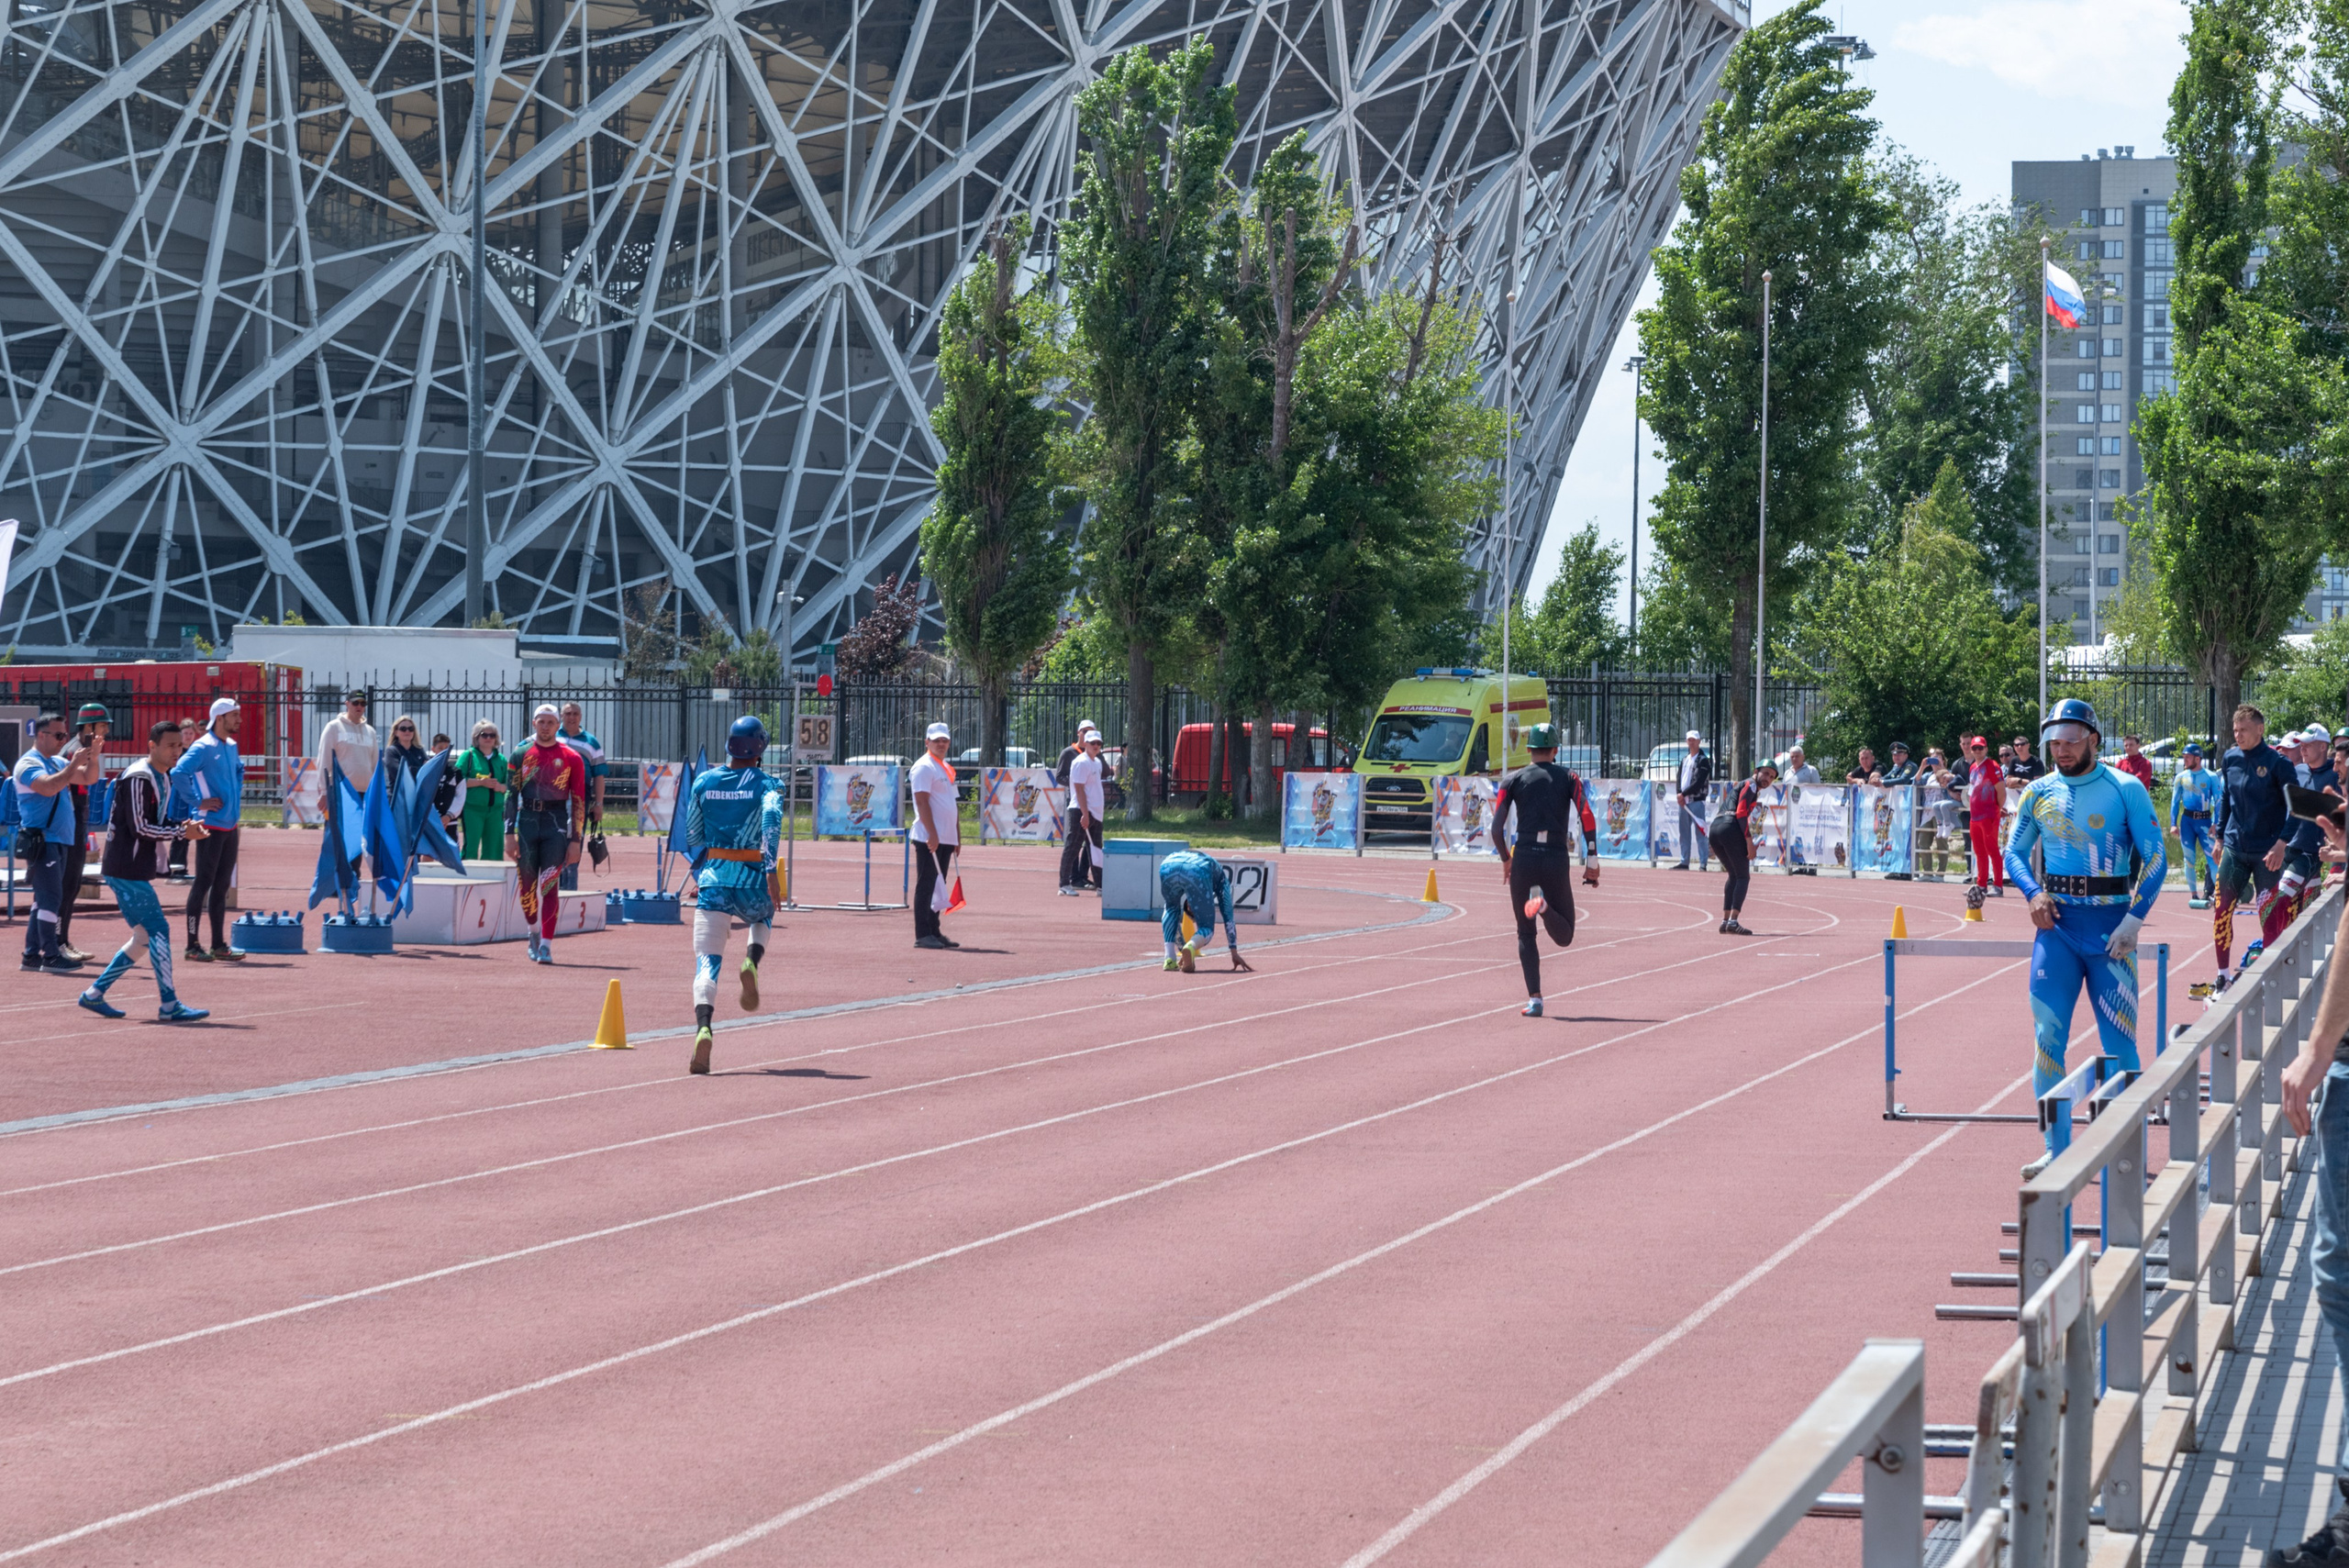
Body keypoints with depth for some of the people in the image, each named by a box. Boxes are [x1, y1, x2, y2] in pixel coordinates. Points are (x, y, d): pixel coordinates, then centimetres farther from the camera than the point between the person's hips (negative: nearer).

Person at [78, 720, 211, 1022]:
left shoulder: (162, 777, 14)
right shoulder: (139, 778, -16)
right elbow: (140, 828, -20)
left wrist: (182, 825, 0)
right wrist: (182, 832, -16)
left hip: (137, 870, 10)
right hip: (126, 869, -10)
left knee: (144, 936, 12)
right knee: (158, 930, -11)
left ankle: (94, 994, 18)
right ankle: (169, 1005, -10)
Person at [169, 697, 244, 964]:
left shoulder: (232, 746, 13)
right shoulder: (203, 747, -13)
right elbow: (178, 773, -25)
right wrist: (198, 802, -20)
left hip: (229, 825, 8)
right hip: (210, 825, -8)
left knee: (222, 885, 11)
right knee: (204, 882, -6)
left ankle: (219, 945, 16)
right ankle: (193, 946, -2)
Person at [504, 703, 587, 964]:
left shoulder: (571, 758, 4)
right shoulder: (521, 755, 8)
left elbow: (578, 801, 3)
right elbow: (511, 795, 6)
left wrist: (575, 840, -2)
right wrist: (509, 833, -2)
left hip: (556, 824, -2)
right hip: (527, 822, 2)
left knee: (549, 885, -9)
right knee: (527, 885, 7)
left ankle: (546, 944, -9)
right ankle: (534, 932, 29)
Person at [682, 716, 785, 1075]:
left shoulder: (704, 781, 10)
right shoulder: (764, 783, 0)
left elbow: (692, 836, 15)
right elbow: (771, 818, -19)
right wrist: (771, 871, -24)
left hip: (712, 878, 1)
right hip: (751, 880, -1)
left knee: (707, 961, -4)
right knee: (763, 917, 34)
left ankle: (703, 1028, -27)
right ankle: (752, 962, 2)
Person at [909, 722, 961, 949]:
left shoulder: (948, 769, 19)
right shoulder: (924, 767, -8)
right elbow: (922, 802, -16)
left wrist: (957, 836, 19)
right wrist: (932, 834, -22)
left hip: (946, 839, 9)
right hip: (928, 838, -9)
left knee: (938, 887, 11)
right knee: (926, 886, -7)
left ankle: (934, 932, 15)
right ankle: (922, 935, -7)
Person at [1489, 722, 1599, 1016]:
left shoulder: (1513, 780, 6)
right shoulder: (1569, 777, 7)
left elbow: (1497, 829, 0)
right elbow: (1587, 818, -6)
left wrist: (1506, 860, 15)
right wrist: (1592, 860, -3)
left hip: (1524, 859, 0)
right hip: (1558, 860, 0)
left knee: (1526, 934, 11)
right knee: (1564, 936, 9)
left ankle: (1534, 998, -2)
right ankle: (1544, 906, -24)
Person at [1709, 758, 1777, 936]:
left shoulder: (1744, 786, 31)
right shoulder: (1751, 785, 2)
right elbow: (1741, 813, -10)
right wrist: (1749, 840, -13)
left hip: (1714, 828, 9)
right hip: (1730, 828, -9)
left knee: (1734, 876, 19)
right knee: (1743, 877, -5)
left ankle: (1725, 920, 14)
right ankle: (1733, 921, -16)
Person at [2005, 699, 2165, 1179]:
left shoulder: (2125, 790, -4)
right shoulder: (2038, 793, 7)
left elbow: (2156, 857, -4)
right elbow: (2013, 852, 16)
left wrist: (2134, 919, -12)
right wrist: (2033, 892, -4)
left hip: (2110, 926, -3)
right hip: (2057, 924, 3)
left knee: (2119, 1042, -2)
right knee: (2047, 1038, 0)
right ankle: (2055, 1151, 7)